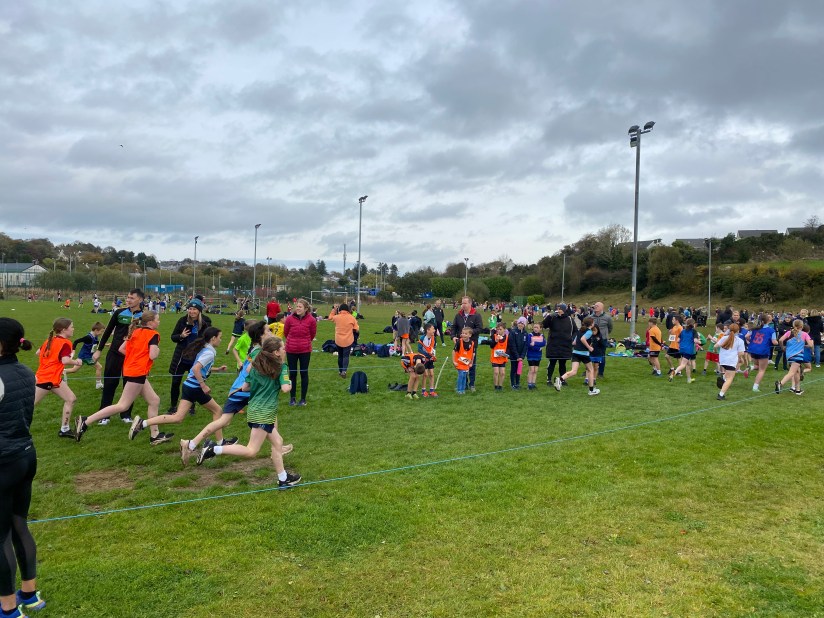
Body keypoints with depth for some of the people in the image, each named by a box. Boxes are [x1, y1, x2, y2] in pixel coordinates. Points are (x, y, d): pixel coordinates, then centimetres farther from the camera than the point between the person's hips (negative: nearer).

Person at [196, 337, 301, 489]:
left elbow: (244, 387, 11)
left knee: (277, 443, 17)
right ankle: (214, 450, -10)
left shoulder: (256, 365, 10)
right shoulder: (281, 367, -9)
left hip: (254, 409, 9)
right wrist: (289, 384, 3)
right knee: (251, 451, -6)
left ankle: (283, 478, 25)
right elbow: (285, 388, -19)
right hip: (264, 413, -9)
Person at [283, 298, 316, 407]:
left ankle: (303, 399, 16)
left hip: (305, 350, -1)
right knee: (292, 373, 9)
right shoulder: (290, 319, -9)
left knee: (304, 373, 6)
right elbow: (286, 332, 7)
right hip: (291, 350, 1)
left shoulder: (311, 320, -10)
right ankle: (292, 398, 20)